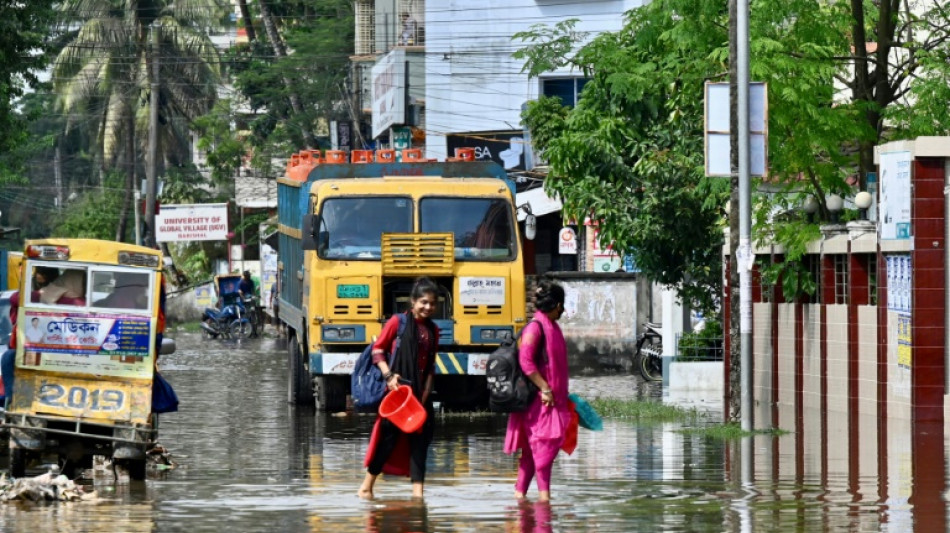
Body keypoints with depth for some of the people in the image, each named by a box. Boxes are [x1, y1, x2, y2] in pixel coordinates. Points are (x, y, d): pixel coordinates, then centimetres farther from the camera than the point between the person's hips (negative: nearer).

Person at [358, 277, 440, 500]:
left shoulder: (433, 330, 11)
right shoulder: (398, 322, -5)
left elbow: (431, 365, 15)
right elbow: (378, 349, -3)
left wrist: (426, 391, 3)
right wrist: (388, 375, -14)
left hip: (420, 392, 5)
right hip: (397, 389, -5)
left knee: (420, 439, 2)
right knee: (388, 434, -3)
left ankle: (417, 490, 4)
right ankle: (367, 486, 7)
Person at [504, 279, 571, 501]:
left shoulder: (552, 327, 16)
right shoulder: (535, 327, -14)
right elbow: (525, 361, -22)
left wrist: (561, 395, 23)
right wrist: (544, 389, -22)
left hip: (551, 398, 9)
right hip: (537, 399, -9)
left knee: (533, 447, 10)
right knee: (545, 441, -12)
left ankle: (520, 490, 14)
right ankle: (543, 491, -12)